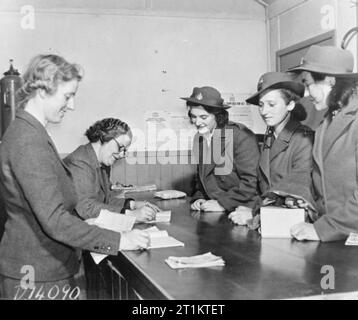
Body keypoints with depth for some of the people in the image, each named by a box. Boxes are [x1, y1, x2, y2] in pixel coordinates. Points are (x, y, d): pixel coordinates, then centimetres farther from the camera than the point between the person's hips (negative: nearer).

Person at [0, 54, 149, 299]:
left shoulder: (29, 133, 12)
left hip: (51, 270, 10)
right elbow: (54, 221, -26)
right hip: (35, 279, -10)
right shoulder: (29, 143, -21)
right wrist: (118, 240, -23)